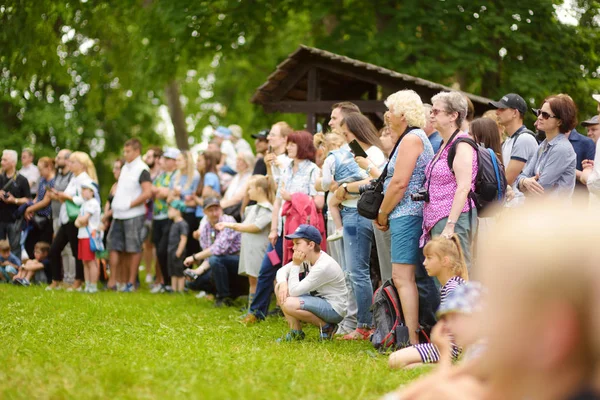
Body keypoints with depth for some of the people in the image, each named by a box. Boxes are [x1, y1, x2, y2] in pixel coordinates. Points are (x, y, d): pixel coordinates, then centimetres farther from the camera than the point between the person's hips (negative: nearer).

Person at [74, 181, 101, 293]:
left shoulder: (93, 203, -10)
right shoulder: (84, 204, 20)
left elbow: (84, 218, -18)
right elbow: (78, 221, 15)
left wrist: (80, 220, 2)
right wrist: (79, 222, -7)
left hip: (90, 236, -10)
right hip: (82, 236, 10)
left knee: (91, 262, -8)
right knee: (85, 262, 10)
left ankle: (93, 286, -6)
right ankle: (87, 285, 15)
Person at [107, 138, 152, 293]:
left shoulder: (142, 170, -9)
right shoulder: (125, 168, 16)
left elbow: (147, 193, -18)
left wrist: (129, 205, -16)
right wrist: (115, 204, 11)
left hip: (134, 215, -8)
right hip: (119, 215, 8)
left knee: (133, 249, -1)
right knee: (113, 246, 5)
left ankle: (131, 283, 3)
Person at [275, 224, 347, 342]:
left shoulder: (324, 266, -27)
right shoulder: (306, 257, 0)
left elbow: (294, 291, -25)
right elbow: (282, 270, 10)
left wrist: (295, 265, -19)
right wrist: (283, 283, -12)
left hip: (334, 310, -9)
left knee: (289, 304, -28)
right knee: (280, 288, 3)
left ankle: (326, 327, -8)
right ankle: (295, 332, 4)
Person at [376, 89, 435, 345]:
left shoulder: (412, 139, -10)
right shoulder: (417, 137, 22)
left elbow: (399, 183, -16)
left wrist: (382, 216, -8)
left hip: (406, 214, -11)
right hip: (407, 216, 11)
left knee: (402, 277, -14)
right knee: (405, 277, 9)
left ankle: (413, 341, -18)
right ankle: (413, 339, 9)